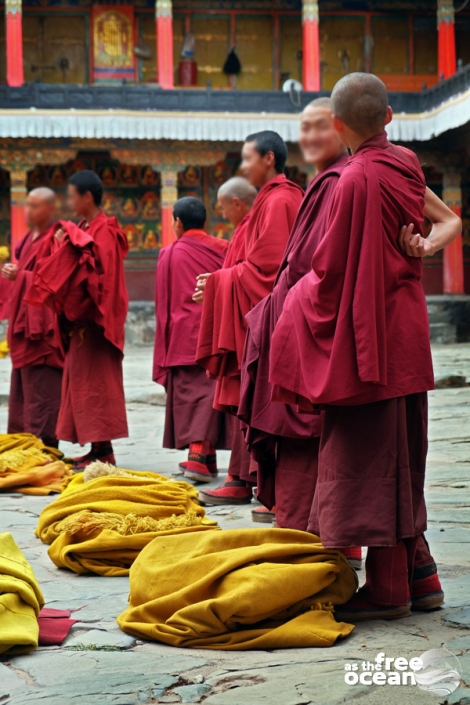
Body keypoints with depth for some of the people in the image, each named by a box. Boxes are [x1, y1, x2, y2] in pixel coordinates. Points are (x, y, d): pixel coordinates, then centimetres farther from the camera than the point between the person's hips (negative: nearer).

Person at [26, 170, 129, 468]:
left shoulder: (103, 231, -13)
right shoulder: (85, 229, 14)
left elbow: (96, 271, -23)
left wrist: (71, 243, -16)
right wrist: (67, 242, 3)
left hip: (93, 320, -10)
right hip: (81, 318, 10)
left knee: (94, 381, -8)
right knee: (82, 381, 11)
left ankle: (105, 451, -4)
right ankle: (97, 447, 15)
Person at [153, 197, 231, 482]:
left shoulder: (170, 254, 2)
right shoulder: (223, 249, 4)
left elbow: (163, 302, 6)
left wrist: (164, 349, 12)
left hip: (183, 336, -1)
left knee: (189, 392, 1)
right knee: (212, 389, 1)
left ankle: (202, 455, -3)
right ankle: (201, 453, -12)